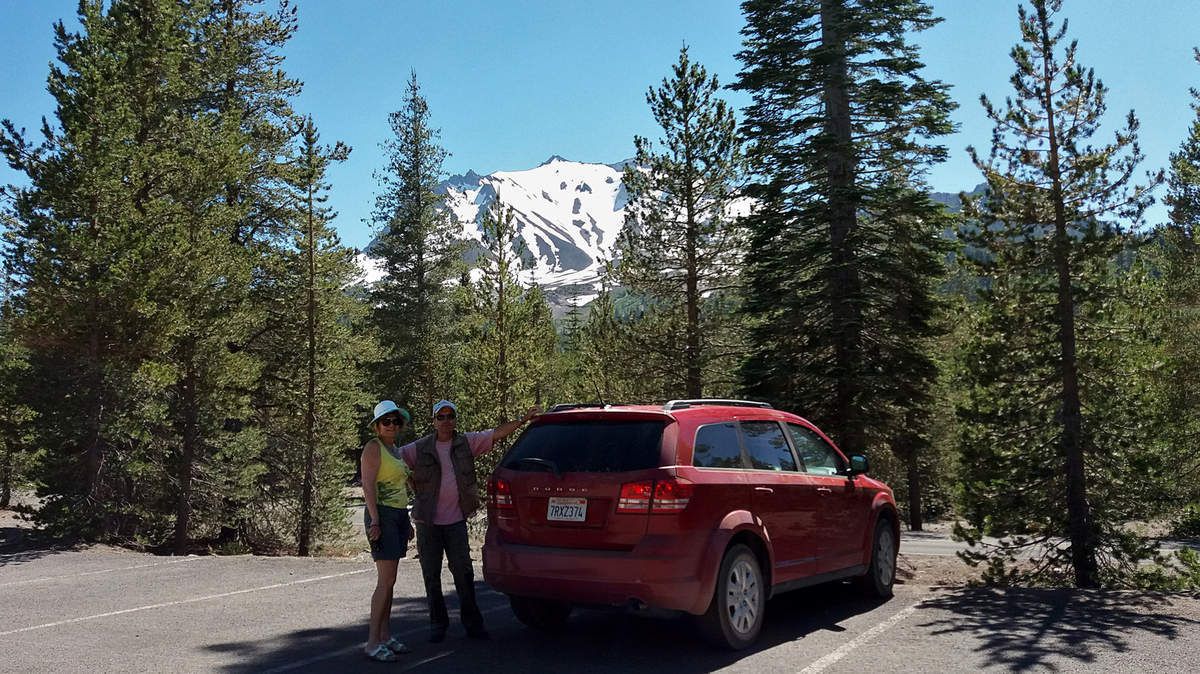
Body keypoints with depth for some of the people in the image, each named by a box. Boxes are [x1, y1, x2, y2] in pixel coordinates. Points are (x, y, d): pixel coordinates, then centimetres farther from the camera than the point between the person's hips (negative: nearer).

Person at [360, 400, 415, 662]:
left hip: (399, 514, 9)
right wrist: (374, 520, -22)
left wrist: (407, 521, 21)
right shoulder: (373, 447, -8)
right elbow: (368, 485, -15)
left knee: (389, 581, 10)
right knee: (386, 581, -11)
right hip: (382, 514, -8)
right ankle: (373, 642, -7)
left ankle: (386, 635, 16)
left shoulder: (395, 449, 18)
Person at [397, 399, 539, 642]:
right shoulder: (420, 448, 0)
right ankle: (438, 624, 20)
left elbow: (496, 434, 1)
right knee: (431, 575, 7)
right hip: (428, 522, 0)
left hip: (456, 520, 0)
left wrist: (523, 420, -5)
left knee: (464, 572, 2)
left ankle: (472, 622, 13)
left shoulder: (467, 442, 3)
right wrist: (412, 483, -3)